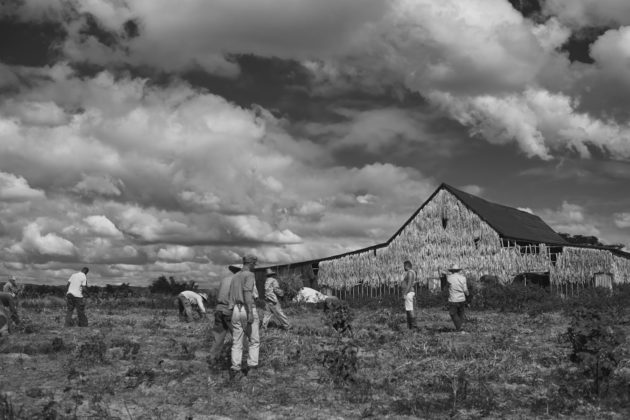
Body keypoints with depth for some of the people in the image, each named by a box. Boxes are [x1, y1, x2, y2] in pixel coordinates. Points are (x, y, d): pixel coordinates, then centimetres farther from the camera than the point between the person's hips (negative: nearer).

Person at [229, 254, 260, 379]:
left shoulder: (235, 276, 17)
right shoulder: (249, 275, -7)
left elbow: (231, 296, 16)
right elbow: (247, 293, -20)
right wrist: (250, 313, -25)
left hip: (236, 310, 6)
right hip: (248, 310, -6)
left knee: (237, 343, 6)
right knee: (254, 341, 6)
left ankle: (236, 370, 2)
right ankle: (252, 368, 1)